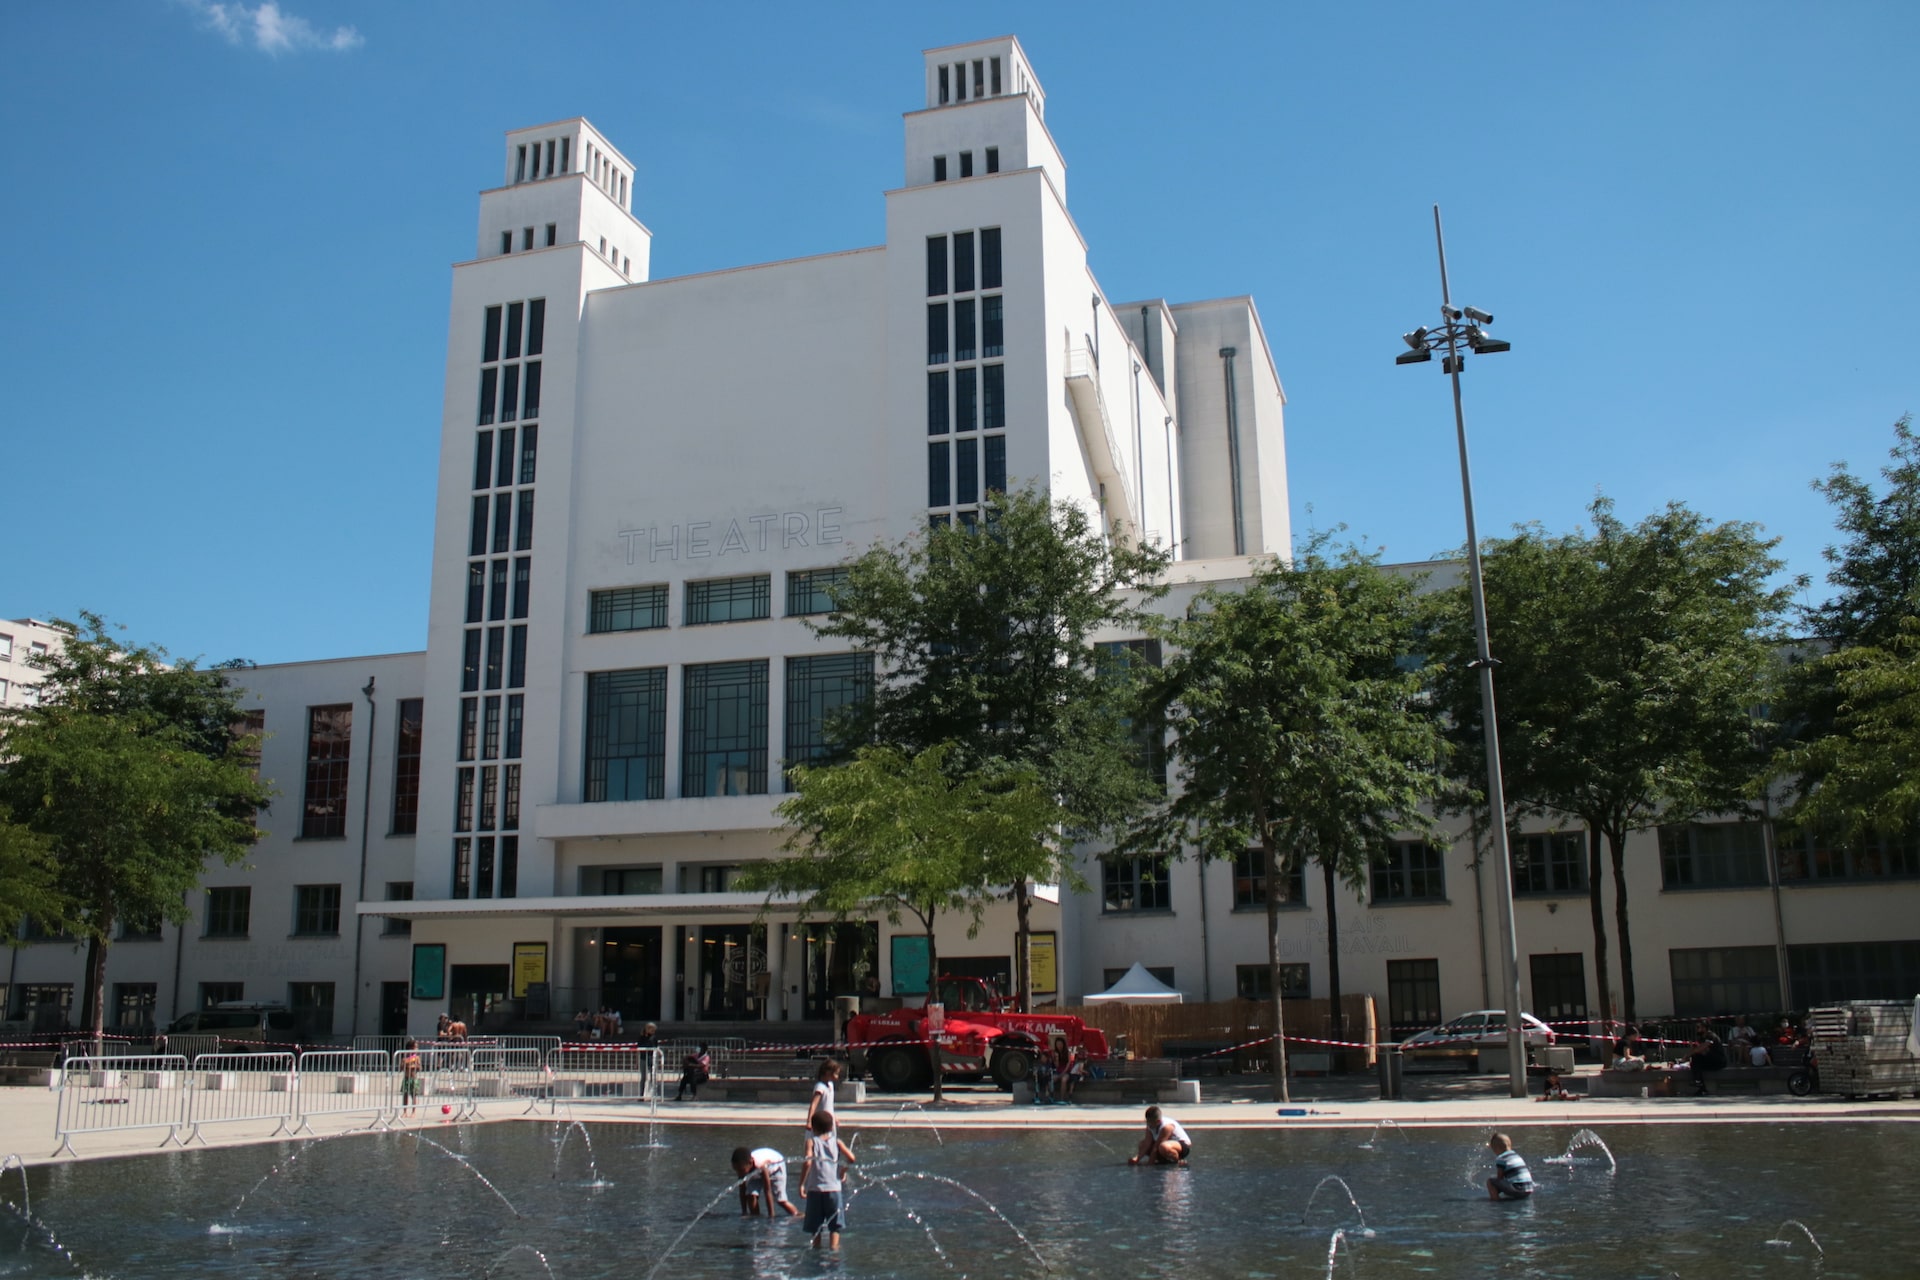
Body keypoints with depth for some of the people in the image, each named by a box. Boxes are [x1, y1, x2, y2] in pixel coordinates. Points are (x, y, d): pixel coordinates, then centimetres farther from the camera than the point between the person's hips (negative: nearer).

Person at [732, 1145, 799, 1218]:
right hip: (757, 1174, 4)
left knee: (780, 1200, -11)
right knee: (751, 1195, -18)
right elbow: (743, 1192, -18)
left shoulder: (761, 1165, -46)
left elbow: (767, 1192, -40)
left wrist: (771, 1215, -35)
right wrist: (744, 1212, -17)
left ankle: (797, 1216, 6)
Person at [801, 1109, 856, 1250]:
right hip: (833, 1188, 1)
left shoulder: (811, 1141, 0)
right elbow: (851, 1158, -7)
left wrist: (802, 1184, -10)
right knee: (835, 1224, 9)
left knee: (815, 1225, 11)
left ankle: (816, 1246, 11)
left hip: (815, 1188, -1)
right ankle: (834, 1246, -1)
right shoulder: (836, 1141, 4)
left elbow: (808, 1162, -15)